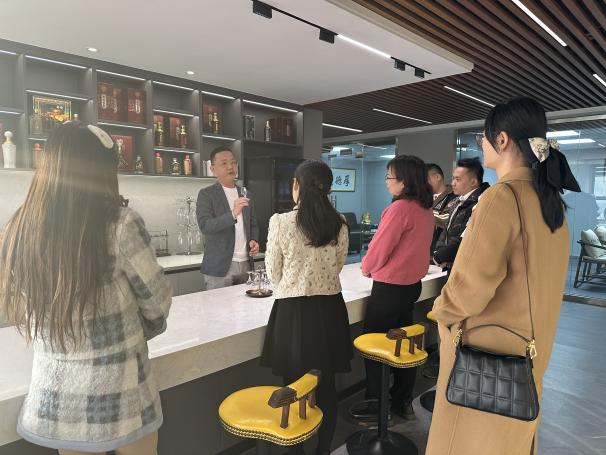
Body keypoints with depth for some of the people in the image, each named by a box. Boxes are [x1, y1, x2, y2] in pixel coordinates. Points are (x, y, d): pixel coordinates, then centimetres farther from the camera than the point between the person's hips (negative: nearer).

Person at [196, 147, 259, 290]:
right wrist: (233, 214, -28)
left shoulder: (245, 194, 13)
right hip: (219, 266, -5)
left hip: (245, 263, 5)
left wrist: (254, 240, 1)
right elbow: (205, 226, -16)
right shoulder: (206, 194, -3)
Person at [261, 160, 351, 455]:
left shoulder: (280, 222, -12)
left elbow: (274, 272, -1)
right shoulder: (339, 224, -2)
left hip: (293, 309, -3)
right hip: (330, 308, 3)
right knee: (327, 384, 17)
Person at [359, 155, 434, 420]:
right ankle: (403, 403, 31)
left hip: (389, 287, -8)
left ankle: (376, 408, 17)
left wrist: (366, 267, 2)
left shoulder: (400, 208, -22)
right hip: (412, 283, 8)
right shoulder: (426, 209, 4)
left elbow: (380, 247, -17)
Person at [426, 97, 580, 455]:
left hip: (487, 350, -8)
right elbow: (536, 280, 12)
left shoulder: (502, 197, -22)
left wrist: (442, 311, -4)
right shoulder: (550, 200, 5)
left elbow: (471, 285, -23)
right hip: (530, 345, 8)